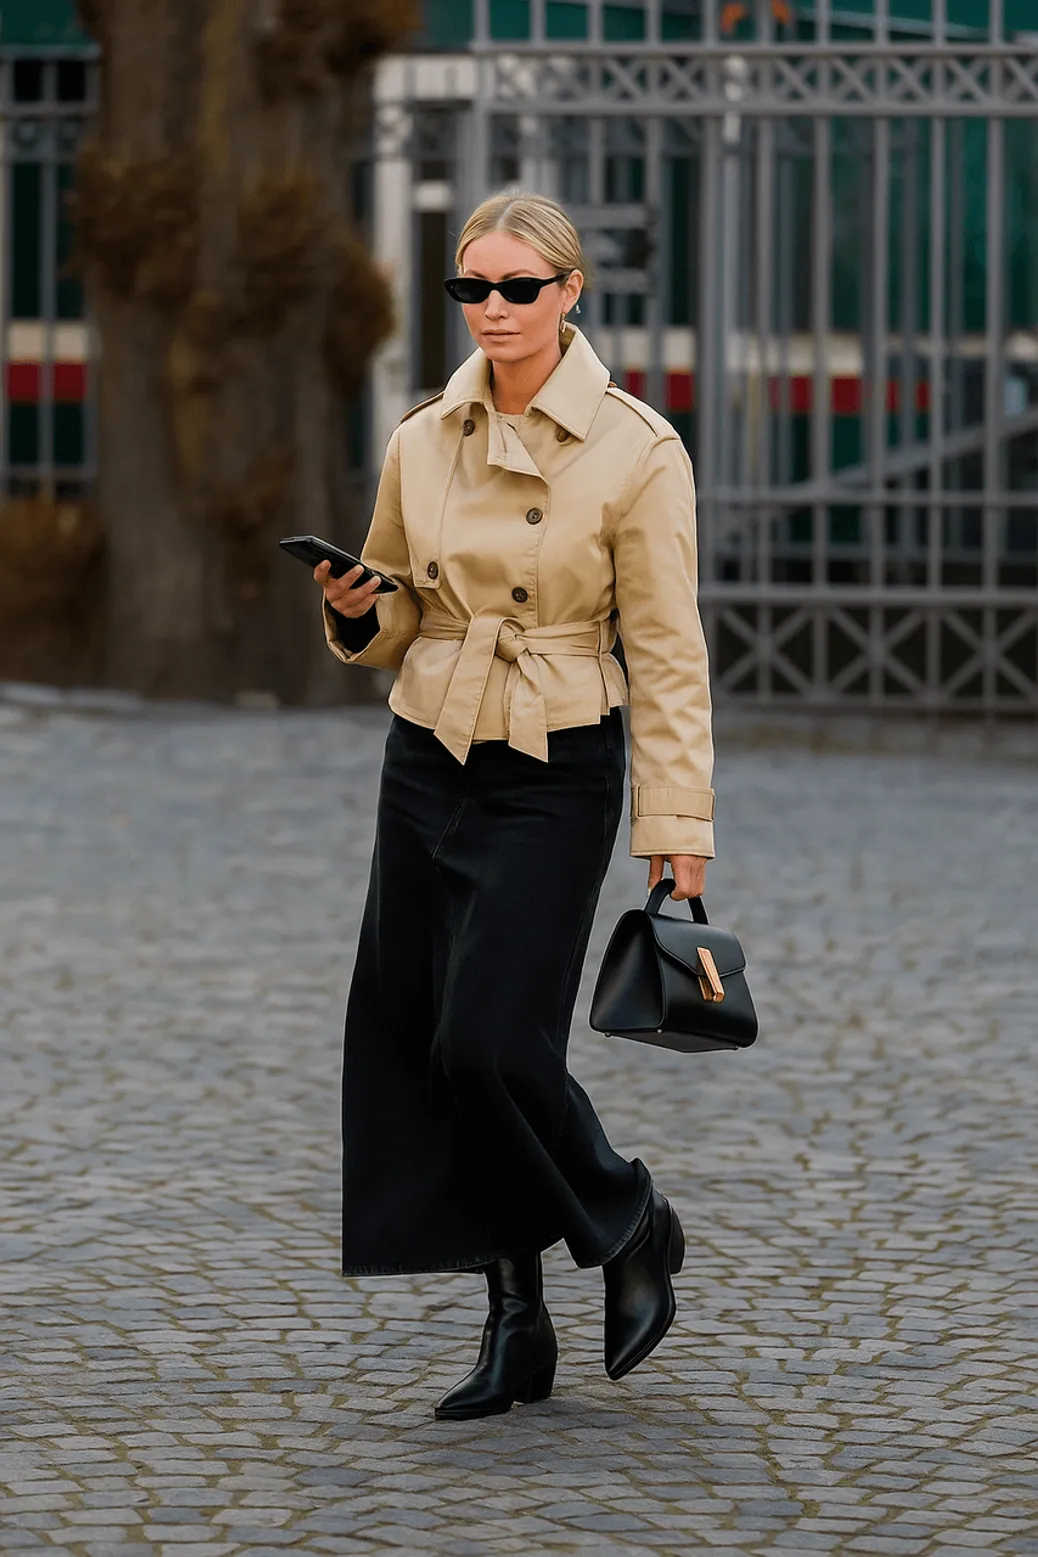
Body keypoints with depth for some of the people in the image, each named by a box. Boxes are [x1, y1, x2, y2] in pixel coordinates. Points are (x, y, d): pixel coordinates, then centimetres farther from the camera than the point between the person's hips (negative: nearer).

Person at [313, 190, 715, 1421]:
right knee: (411, 1042, 2)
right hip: (425, 764, 6)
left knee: (492, 1044, -15)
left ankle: (632, 1227, 13)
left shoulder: (636, 452, -9)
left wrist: (676, 832, -11)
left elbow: (666, 654, -8)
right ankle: (516, 1329, 13)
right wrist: (355, 613, -8)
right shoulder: (421, 443, 5)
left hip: (554, 778, -5)